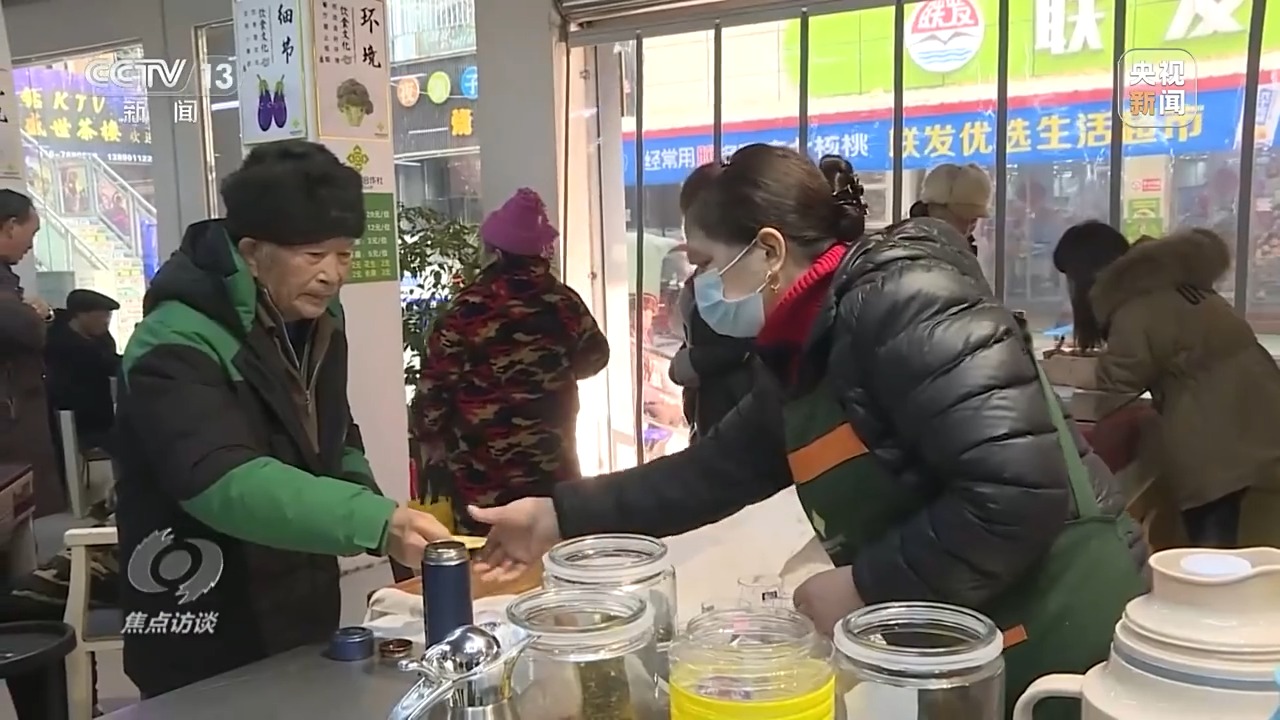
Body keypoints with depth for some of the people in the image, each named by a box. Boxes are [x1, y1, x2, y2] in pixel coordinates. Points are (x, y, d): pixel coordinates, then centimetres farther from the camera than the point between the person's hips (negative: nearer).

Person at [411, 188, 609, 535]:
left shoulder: (466, 309, -11)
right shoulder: (562, 302, -2)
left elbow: (435, 384, -7)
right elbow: (594, 356, 13)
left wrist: (431, 435, 9)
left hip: (483, 471, -3)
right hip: (553, 460, 4)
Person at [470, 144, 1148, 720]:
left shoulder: (900, 298, -21)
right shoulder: (811, 352, 8)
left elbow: (1020, 490, -28)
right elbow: (715, 471, 14)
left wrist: (867, 586, -19)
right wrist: (559, 514, 13)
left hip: (1055, 640, -9)